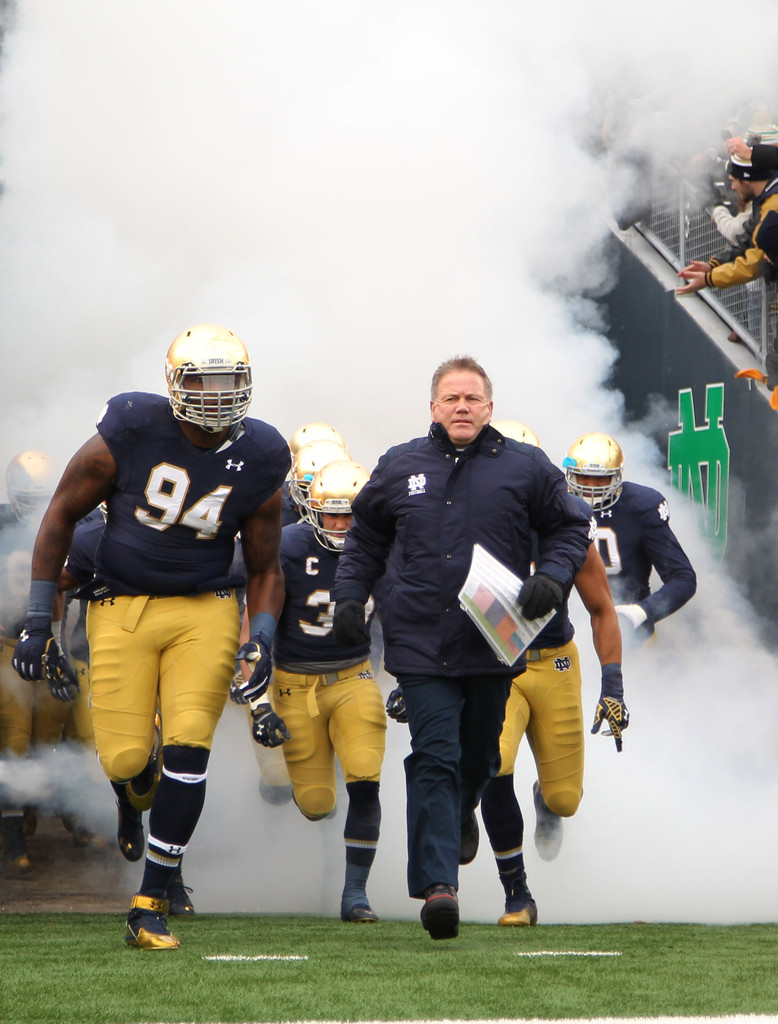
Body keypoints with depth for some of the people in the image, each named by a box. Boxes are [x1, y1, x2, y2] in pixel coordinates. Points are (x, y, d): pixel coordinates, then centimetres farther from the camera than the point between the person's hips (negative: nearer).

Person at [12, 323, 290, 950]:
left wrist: (262, 640, -8)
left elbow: (265, 569, 11)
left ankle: (150, 905, -7)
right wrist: (37, 623, -1)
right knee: (125, 761, -11)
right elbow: (62, 516, 1)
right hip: (122, 609, -1)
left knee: (188, 749, -16)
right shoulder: (130, 435, -9)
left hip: (204, 610, 1)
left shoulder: (257, 463, -2)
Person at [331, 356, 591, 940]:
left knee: (478, 757, 16)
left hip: (493, 644, 1)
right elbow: (366, 538, 21)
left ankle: (461, 814, 50)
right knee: (435, 757, -11)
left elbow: (569, 528, 10)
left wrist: (552, 578, -7)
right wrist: (349, 595, 11)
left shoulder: (526, 469, 2)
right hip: (420, 644, -1)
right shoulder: (399, 468, 8)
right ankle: (437, 883, -14)